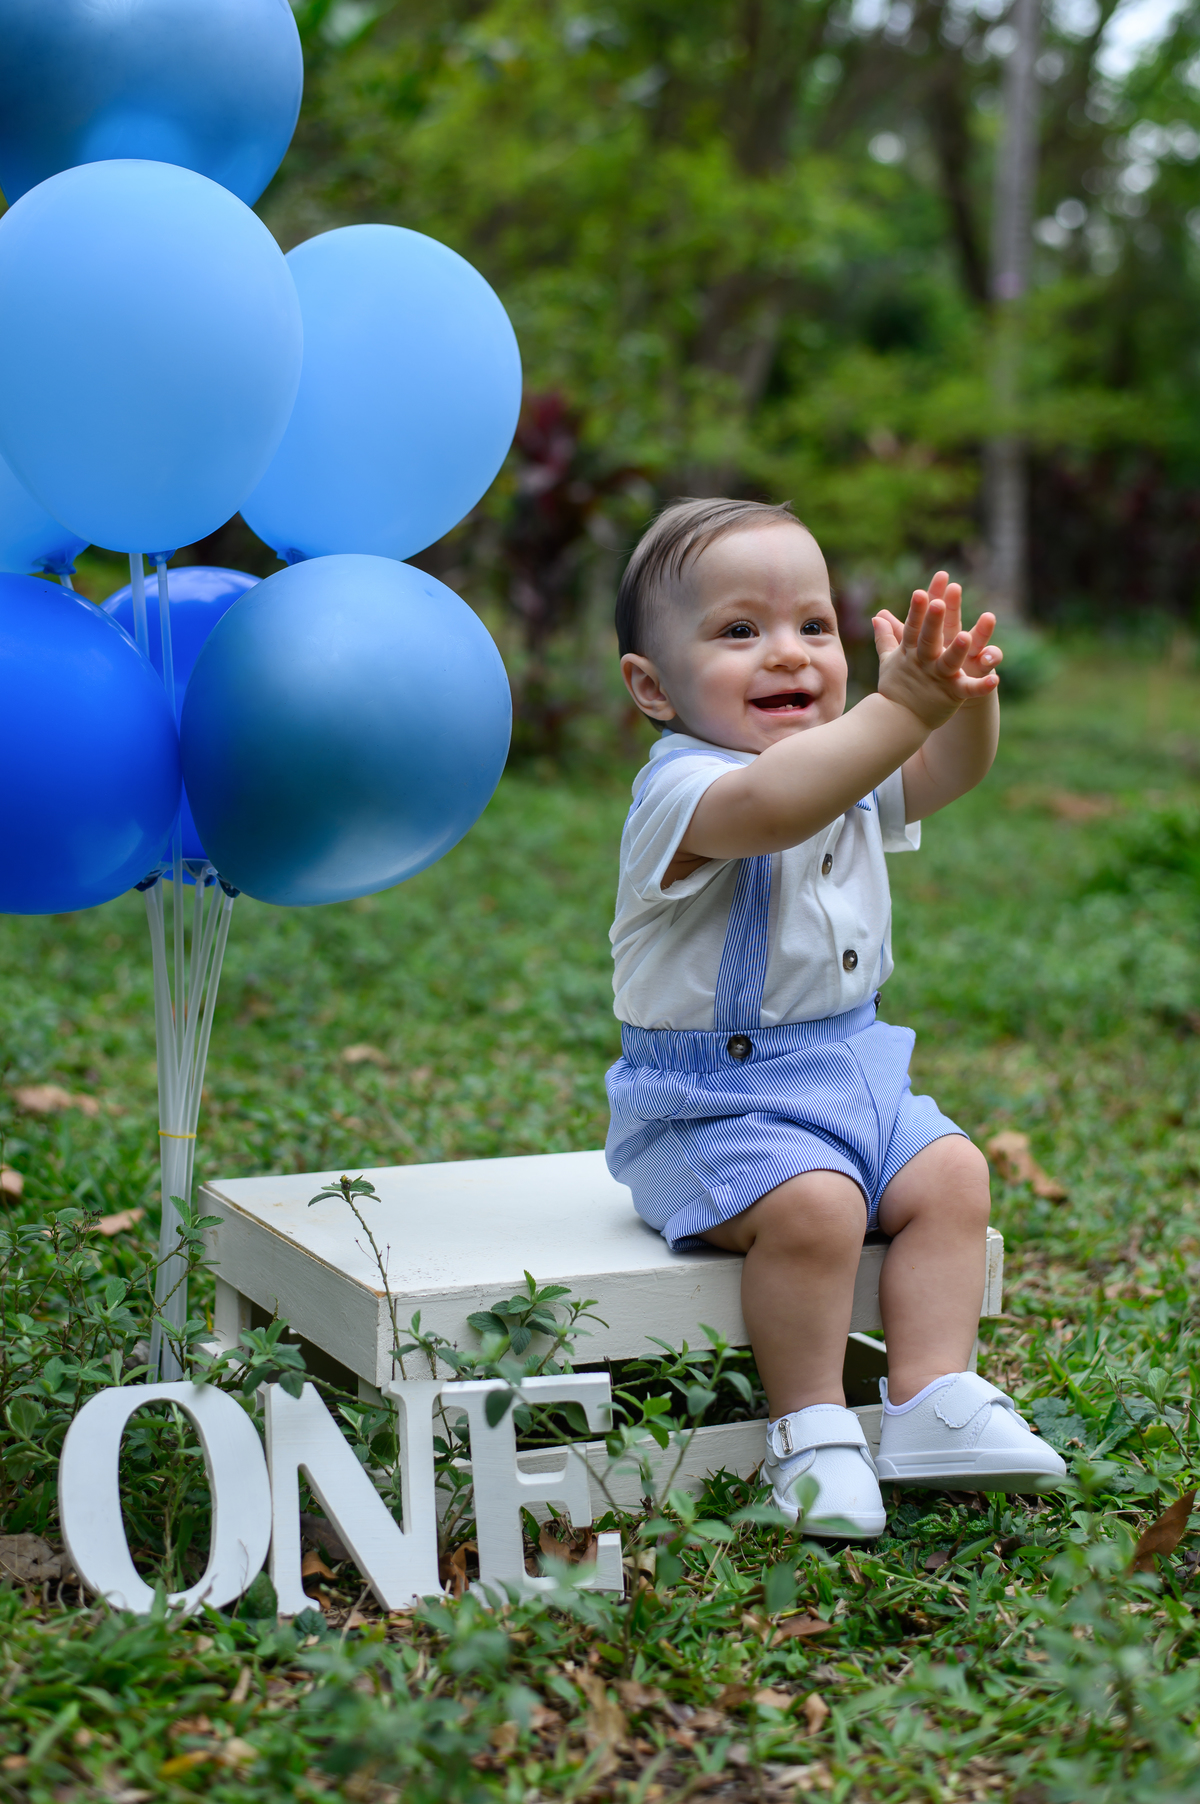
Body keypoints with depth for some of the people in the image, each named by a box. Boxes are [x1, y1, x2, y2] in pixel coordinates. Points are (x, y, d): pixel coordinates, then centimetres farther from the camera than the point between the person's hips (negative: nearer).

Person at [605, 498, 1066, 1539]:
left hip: (855, 1074, 8)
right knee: (810, 1205, -28)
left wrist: (967, 698, -24)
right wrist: (902, 703, -47)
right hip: (713, 1096, -8)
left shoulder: (852, 774, 9)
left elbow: (951, 770, -1)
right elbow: (774, 807, -41)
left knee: (951, 1174, -8)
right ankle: (811, 1433, -12)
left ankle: (935, 1398, 0)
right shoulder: (683, 789, -20)